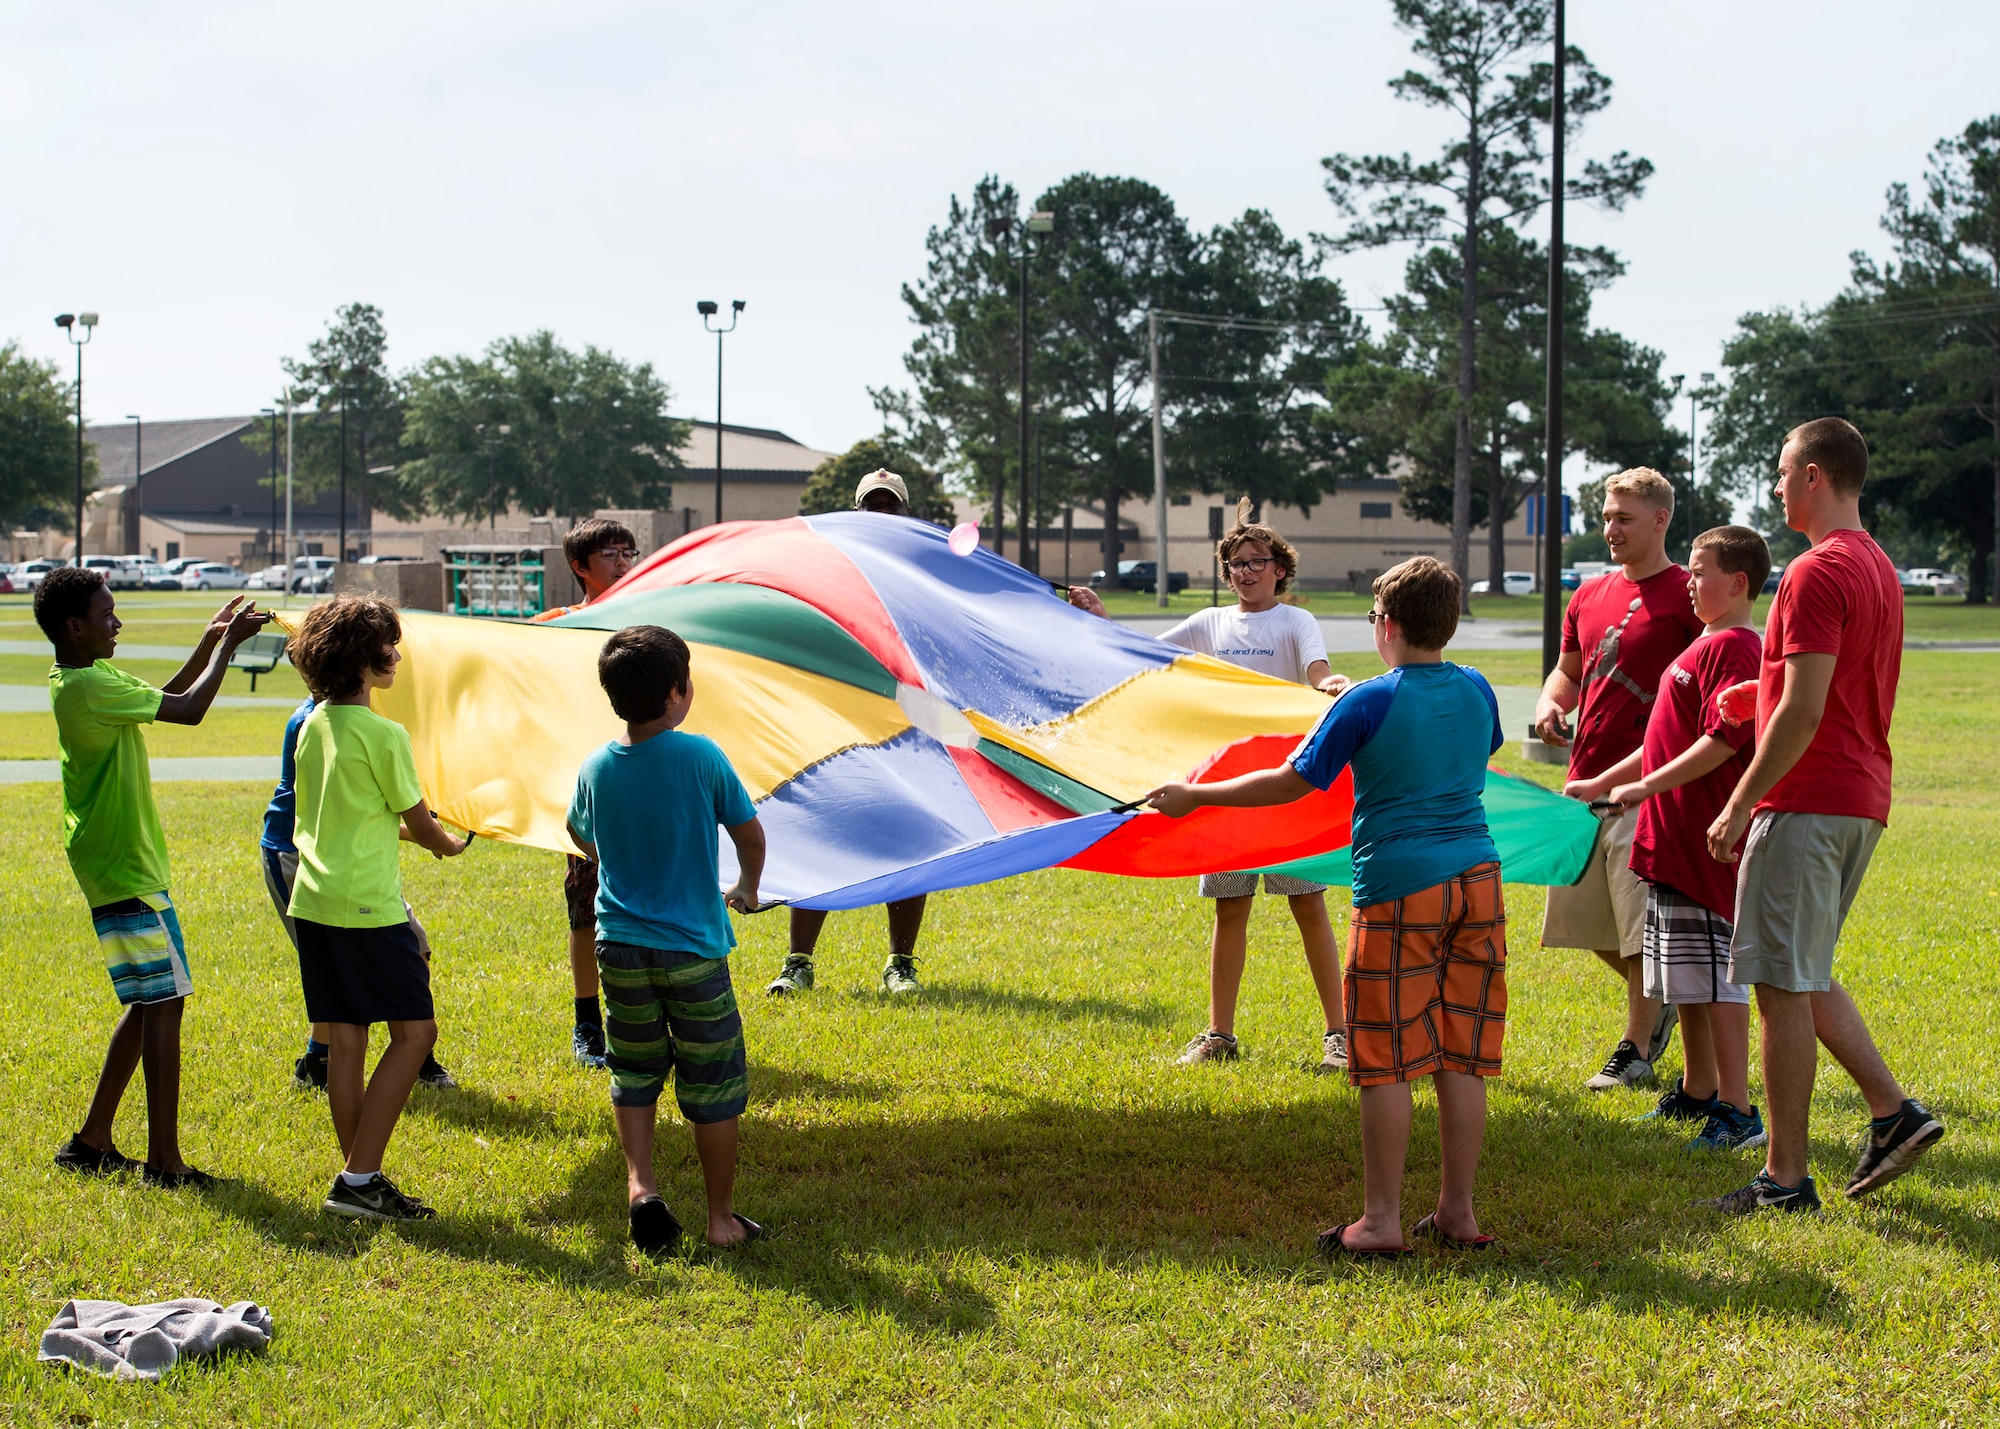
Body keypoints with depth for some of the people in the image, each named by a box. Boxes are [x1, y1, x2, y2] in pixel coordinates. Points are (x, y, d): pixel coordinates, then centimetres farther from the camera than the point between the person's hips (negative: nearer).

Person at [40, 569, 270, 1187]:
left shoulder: (86, 678, 11)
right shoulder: (88, 687, -20)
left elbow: (160, 698, 24)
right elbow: (188, 710, -16)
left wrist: (210, 640, 17)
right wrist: (228, 644, -4)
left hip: (119, 865, 10)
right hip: (128, 871, -10)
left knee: (150, 1002, 15)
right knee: (164, 1002, -7)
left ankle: (92, 1142, 20)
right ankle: (164, 1160, -5)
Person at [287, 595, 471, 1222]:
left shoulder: (313, 725, 10)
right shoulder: (383, 735, -12)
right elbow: (419, 822, -1)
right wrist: (452, 845, 20)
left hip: (312, 902, 8)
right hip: (368, 904, -8)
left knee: (345, 1039, 9)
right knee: (414, 1031, -1)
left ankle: (360, 1178, 11)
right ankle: (358, 1180, -6)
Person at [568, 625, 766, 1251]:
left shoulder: (595, 770, -1)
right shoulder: (701, 757, -11)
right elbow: (750, 834, -2)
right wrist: (747, 889, 19)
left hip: (619, 947, 3)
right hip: (692, 948, -3)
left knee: (634, 1074, 18)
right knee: (713, 1086, 7)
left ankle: (640, 1186, 2)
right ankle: (722, 1217, 14)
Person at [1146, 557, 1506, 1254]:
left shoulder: (1367, 703, -10)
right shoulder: (1478, 691, 7)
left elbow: (1292, 783, -8)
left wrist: (1194, 796, 2)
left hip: (1399, 887, -5)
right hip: (1477, 880, 5)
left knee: (1387, 1061, 1)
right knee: (1462, 1057, 9)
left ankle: (1381, 1220, 3)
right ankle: (1458, 1213, 14)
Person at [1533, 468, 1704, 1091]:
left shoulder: (1687, 596, -7)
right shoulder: (1589, 596, 14)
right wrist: (1549, 704, 6)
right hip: (1585, 781, 7)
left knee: (1641, 924, -3)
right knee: (1587, 921, 13)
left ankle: (1636, 1049, 9)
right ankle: (1658, 1001, 35)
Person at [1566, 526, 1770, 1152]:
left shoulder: (1732, 647, -13)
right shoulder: (1705, 646, 20)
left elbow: (1723, 741, -22)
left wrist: (1646, 786, -19)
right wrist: (1601, 783, 26)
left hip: (1704, 841, -10)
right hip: (1673, 840, 10)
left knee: (1712, 973, -9)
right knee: (1685, 975, 17)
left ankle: (1737, 1112, -7)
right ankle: (1698, 1092, 28)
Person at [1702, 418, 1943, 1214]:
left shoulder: (1818, 573, -16)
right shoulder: (1879, 568, 15)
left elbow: (1803, 713, -21)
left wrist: (1740, 804, -17)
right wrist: (1768, 689, 20)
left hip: (1806, 803, -10)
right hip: (1861, 800, 10)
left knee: (1784, 983, -4)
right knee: (1805, 976, 18)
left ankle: (1785, 1177, 0)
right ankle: (1893, 1112, 11)